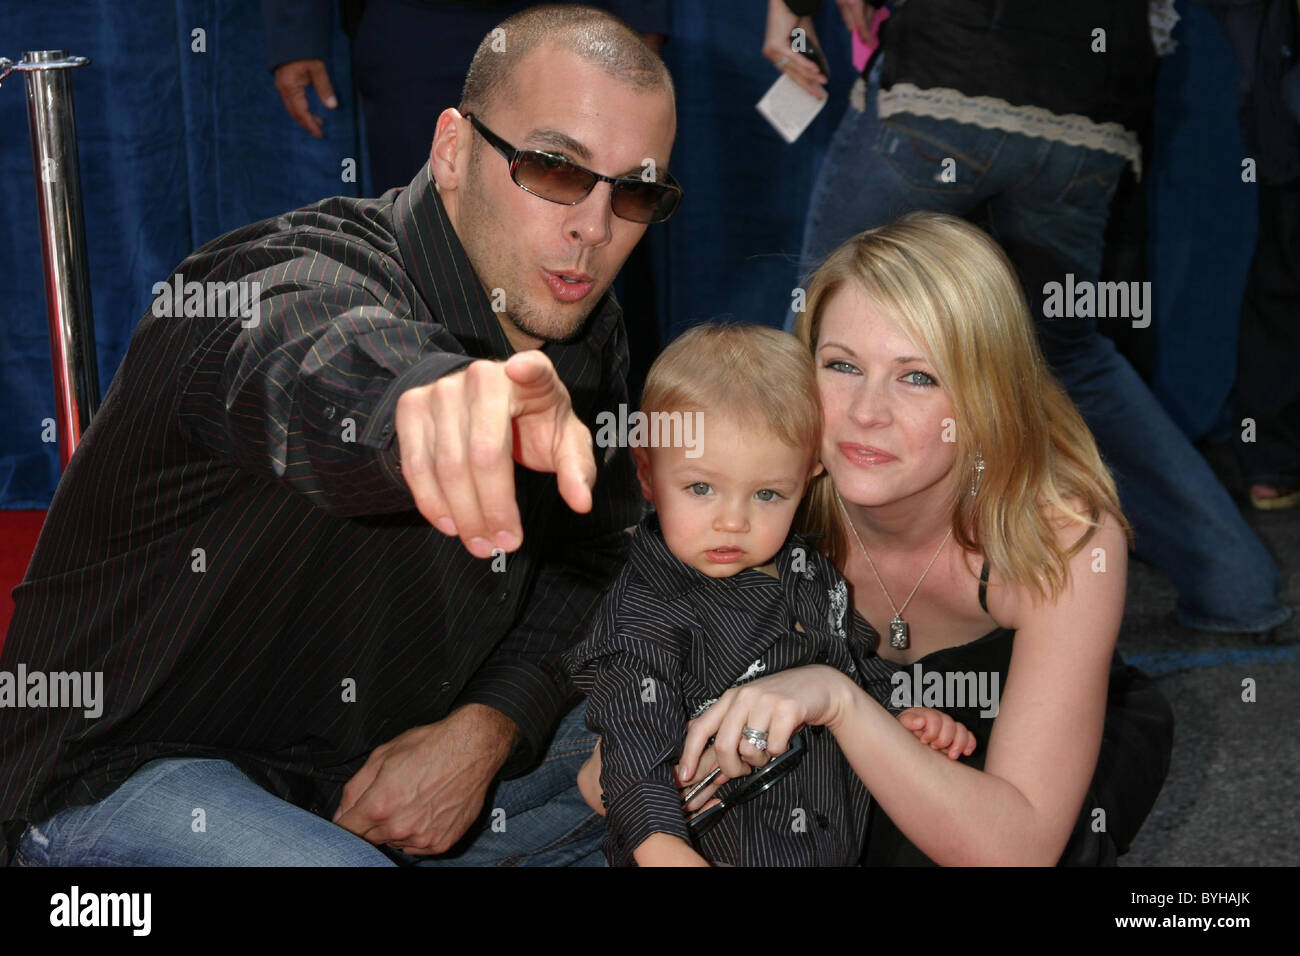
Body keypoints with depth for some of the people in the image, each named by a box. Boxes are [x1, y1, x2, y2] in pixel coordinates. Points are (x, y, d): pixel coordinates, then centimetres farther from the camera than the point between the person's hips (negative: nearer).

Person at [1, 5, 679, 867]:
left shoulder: (586, 332, -1)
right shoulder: (299, 276, -26)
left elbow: (592, 557, 7)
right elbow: (308, 371, -51)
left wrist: (489, 727, -11)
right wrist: (434, 394, -76)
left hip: (396, 754, 7)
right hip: (136, 765, -7)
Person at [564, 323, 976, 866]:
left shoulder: (809, 573, 10)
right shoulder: (645, 612, -12)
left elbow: (858, 668, 28)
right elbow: (634, 737, -25)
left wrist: (903, 718, 13)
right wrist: (659, 844, -40)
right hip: (718, 847, -12)